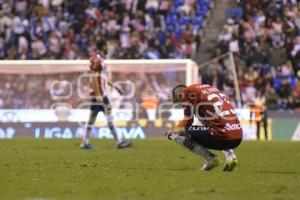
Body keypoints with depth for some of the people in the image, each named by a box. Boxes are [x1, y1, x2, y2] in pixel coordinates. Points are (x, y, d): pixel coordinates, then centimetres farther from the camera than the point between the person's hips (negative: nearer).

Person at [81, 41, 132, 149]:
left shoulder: (99, 59, 16)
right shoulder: (97, 60, -14)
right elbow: (94, 78, -19)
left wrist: (114, 86, 25)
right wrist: (98, 95, -23)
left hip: (98, 94, 10)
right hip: (99, 93, -10)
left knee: (92, 118, 9)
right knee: (109, 117, -8)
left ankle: (85, 142, 9)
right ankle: (119, 142, -7)